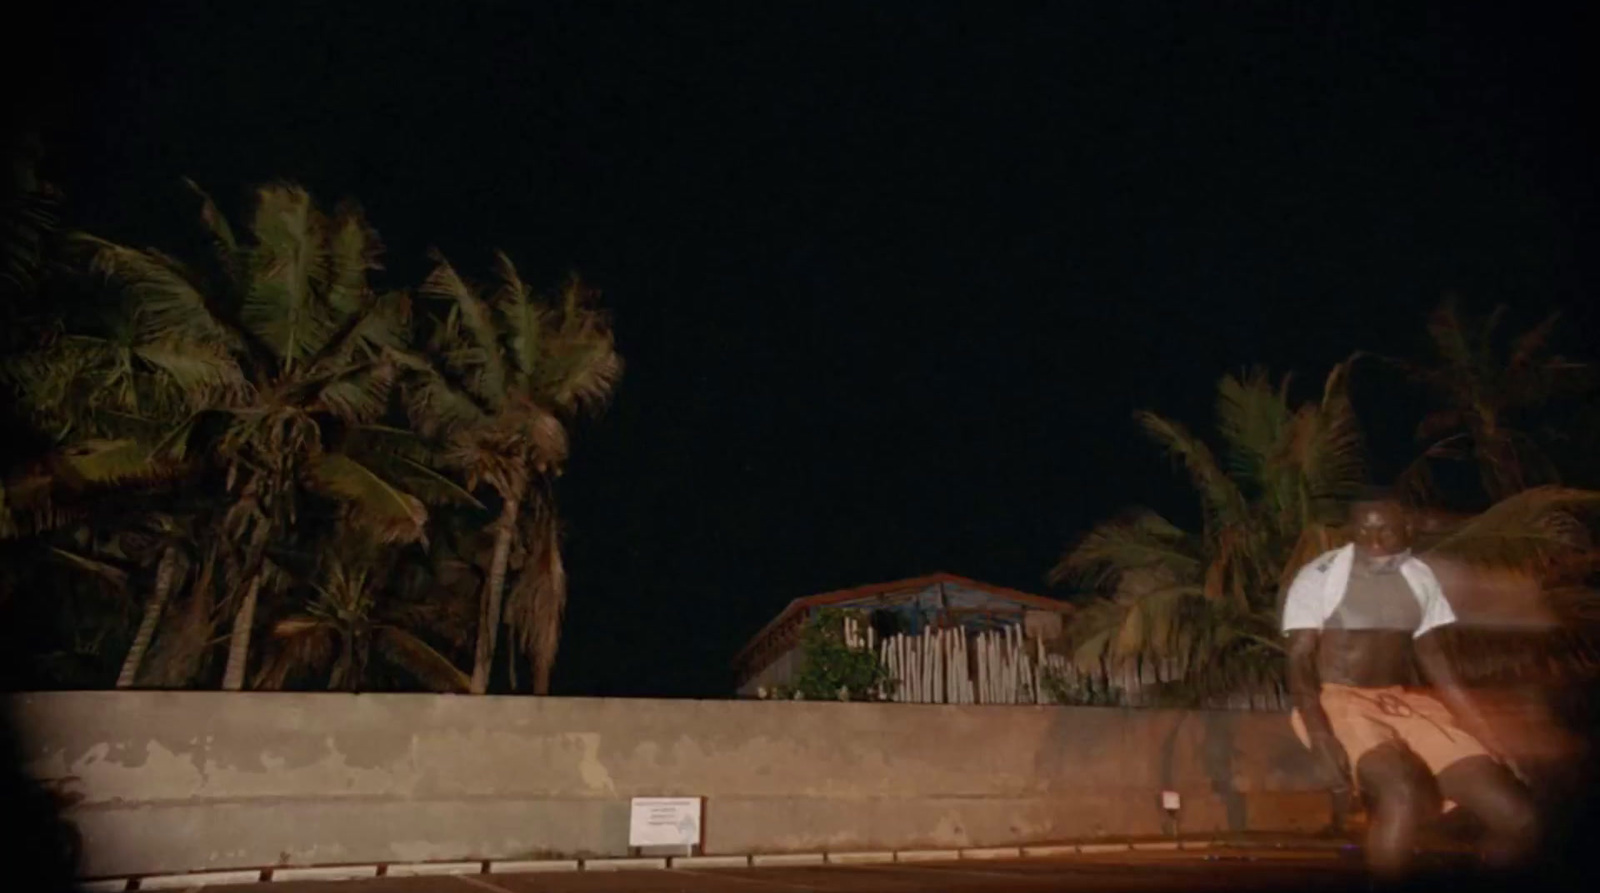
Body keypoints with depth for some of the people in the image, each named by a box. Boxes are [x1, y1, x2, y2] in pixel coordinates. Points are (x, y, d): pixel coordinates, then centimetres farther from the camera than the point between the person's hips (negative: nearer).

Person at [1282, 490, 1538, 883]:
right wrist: (1320, 732, -26)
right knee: (1404, 792, -36)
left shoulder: (1420, 578, 11)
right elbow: (1300, 660, -10)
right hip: (1339, 703, -5)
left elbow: (1436, 662, 15)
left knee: (1517, 816, -16)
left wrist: (1481, 732, 3)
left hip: (1408, 703, 5)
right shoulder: (1319, 576, -6)